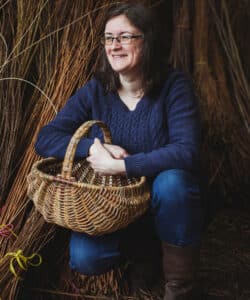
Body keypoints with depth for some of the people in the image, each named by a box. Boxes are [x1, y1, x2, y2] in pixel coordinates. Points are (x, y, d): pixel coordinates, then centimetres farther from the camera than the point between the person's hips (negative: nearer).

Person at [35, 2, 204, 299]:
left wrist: (120, 166, -34)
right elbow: (45, 139, -11)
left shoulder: (174, 86, -16)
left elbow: (186, 151, -28)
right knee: (84, 259, -22)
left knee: (171, 181, -36)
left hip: (163, 198, -2)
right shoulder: (95, 91, -8)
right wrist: (93, 146, -28)